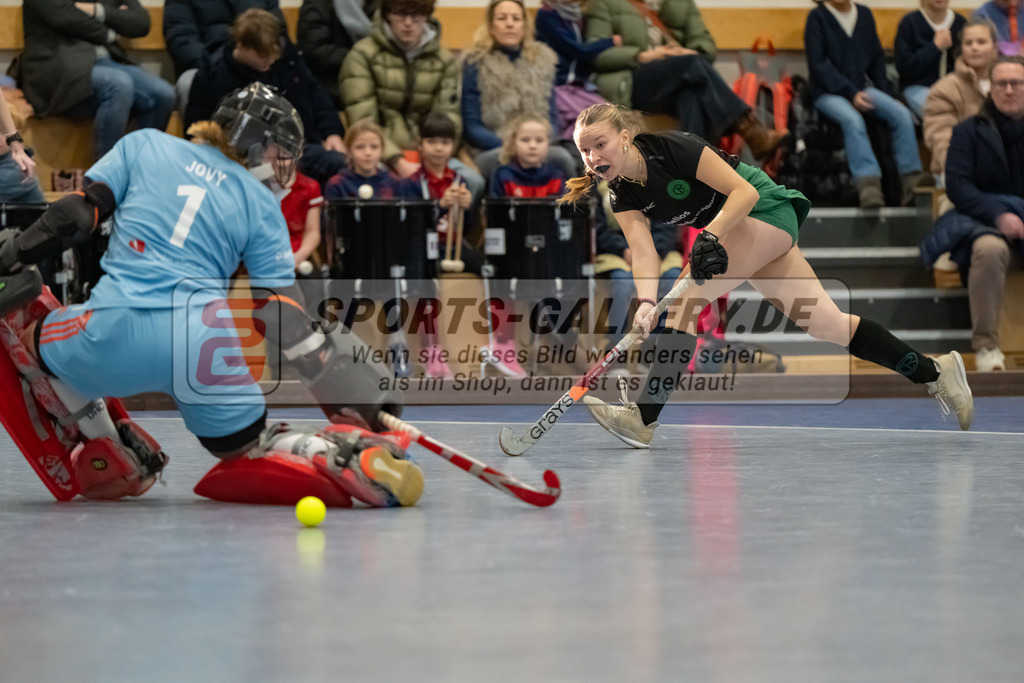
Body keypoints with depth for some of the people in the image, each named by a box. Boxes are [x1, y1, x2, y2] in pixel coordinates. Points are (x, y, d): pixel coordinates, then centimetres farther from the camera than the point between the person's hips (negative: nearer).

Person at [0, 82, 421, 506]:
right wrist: (357, 400, 11)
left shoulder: (144, 144, 17)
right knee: (248, 449, 20)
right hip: (204, 347, 1)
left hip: (118, 334, -1)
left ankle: (114, 457, 23)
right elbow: (287, 320, 9)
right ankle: (349, 456, -9)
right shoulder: (261, 207, 15)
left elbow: (80, 211, 7)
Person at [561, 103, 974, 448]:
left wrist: (709, 236, -37)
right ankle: (933, 372, 15)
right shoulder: (622, 197, -4)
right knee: (825, 324, 4)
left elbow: (745, 191, -22)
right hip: (729, 230, 8)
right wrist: (646, 302, -36)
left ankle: (644, 418, -23)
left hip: (766, 210, -8)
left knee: (687, 295, -22)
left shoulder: (672, 148, -23)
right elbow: (643, 252, -16)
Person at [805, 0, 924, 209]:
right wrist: (850, 93, -16)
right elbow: (818, 64, -7)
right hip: (827, 92, -5)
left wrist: (887, 95, 6)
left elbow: (876, 58, 18)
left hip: (860, 88, 5)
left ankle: (911, 181, -27)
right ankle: (868, 183, -47)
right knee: (852, 119, -36)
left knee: (901, 113, -21)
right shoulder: (817, 17, -1)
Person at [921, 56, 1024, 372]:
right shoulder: (969, 131, 8)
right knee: (989, 249, -38)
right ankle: (986, 345, -30)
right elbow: (957, 185, -1)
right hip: (984, 221, -2)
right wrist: (998, 215, -17)